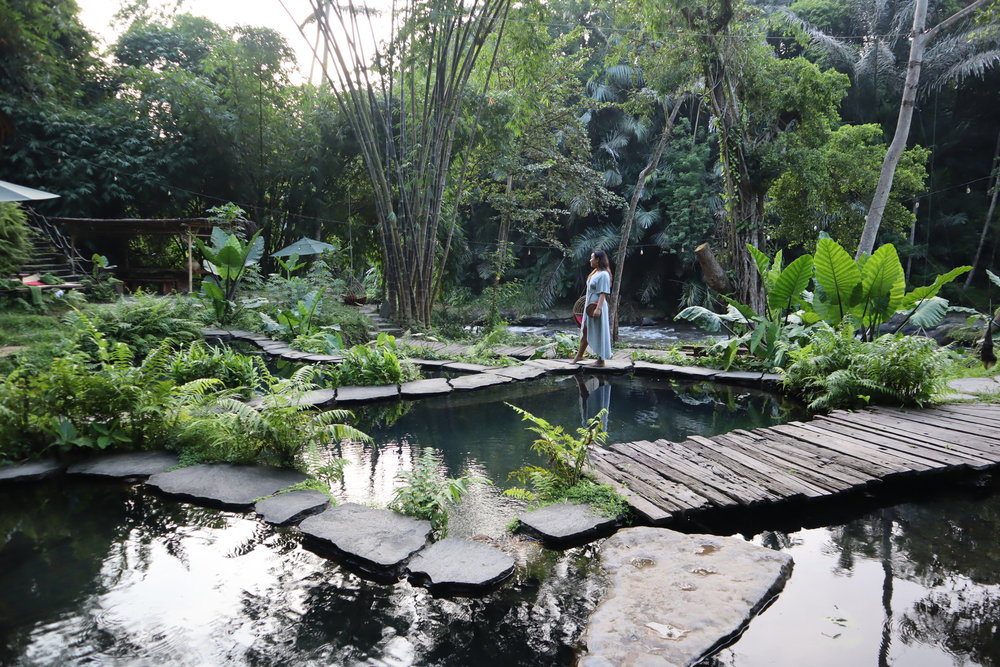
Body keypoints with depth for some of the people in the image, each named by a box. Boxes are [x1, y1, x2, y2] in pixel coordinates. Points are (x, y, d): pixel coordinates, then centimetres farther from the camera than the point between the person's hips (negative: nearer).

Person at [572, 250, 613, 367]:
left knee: (598, 333, 0)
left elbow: (603, 294, -23)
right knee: (585, 331, 17)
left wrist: (598, 309, -28)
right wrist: (587, 297, 23)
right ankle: (579, 355, 29)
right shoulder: (595, 272, 11)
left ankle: (601, 360, 9)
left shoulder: (603, 275, -17)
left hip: (597, 306, -10)